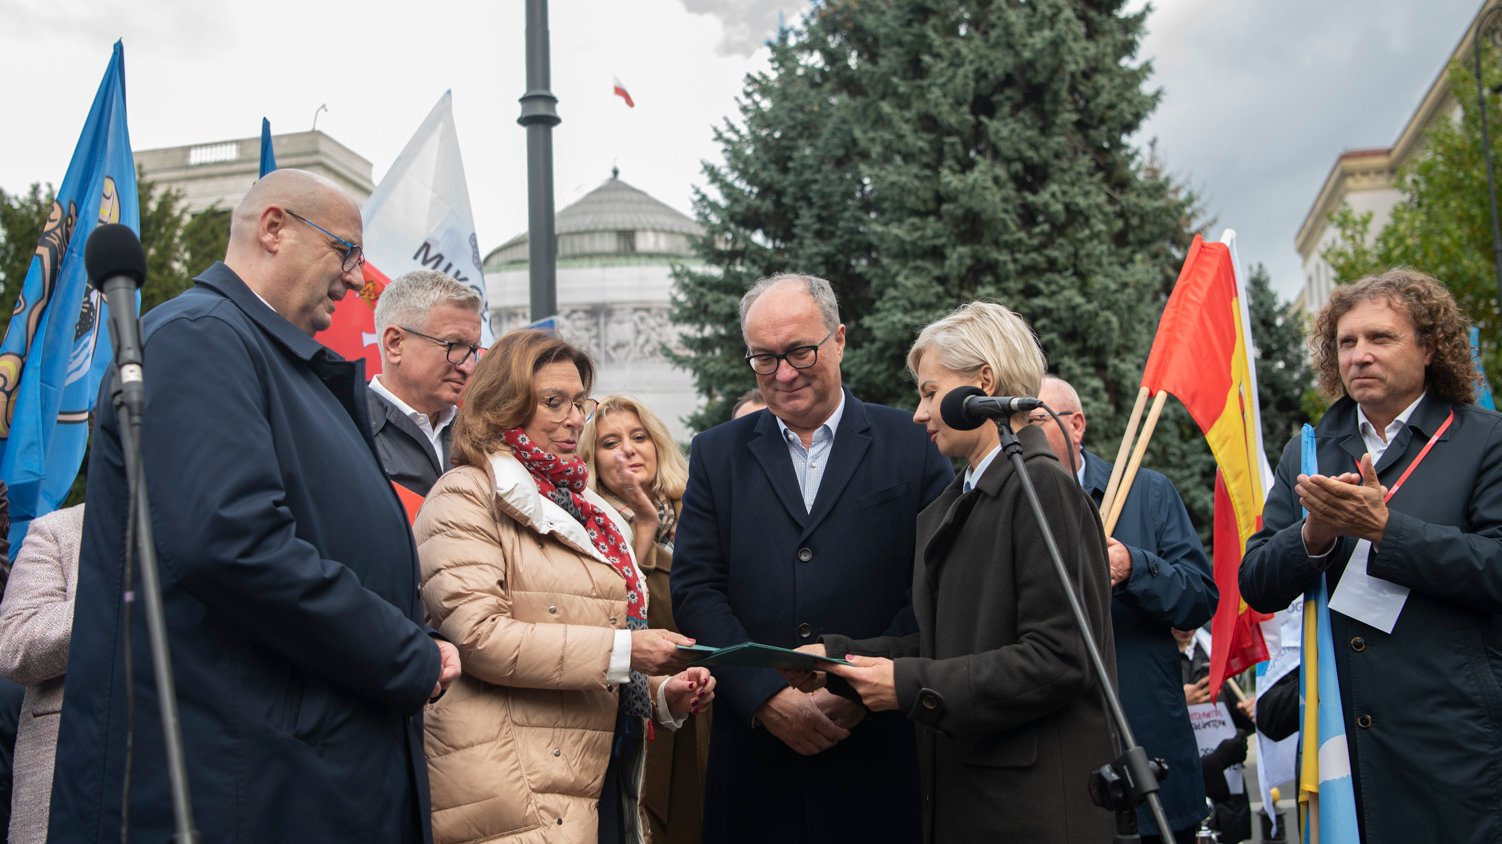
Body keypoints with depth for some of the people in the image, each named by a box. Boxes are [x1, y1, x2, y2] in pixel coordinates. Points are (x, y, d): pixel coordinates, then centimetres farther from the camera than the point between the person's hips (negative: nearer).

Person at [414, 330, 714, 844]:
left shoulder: (584, 508, 20)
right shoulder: (467, 497, -4)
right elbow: (478, 636, -17)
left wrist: (665, 693, 7)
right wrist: (621, 650, -19)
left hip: (604, 778, 8)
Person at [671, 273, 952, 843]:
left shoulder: (914, 445, 3)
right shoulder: (717, 453, 8)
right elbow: (695, 590, 1)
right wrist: (768, 696, -10)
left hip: (879, 750, -1)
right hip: (753, 748, 2)